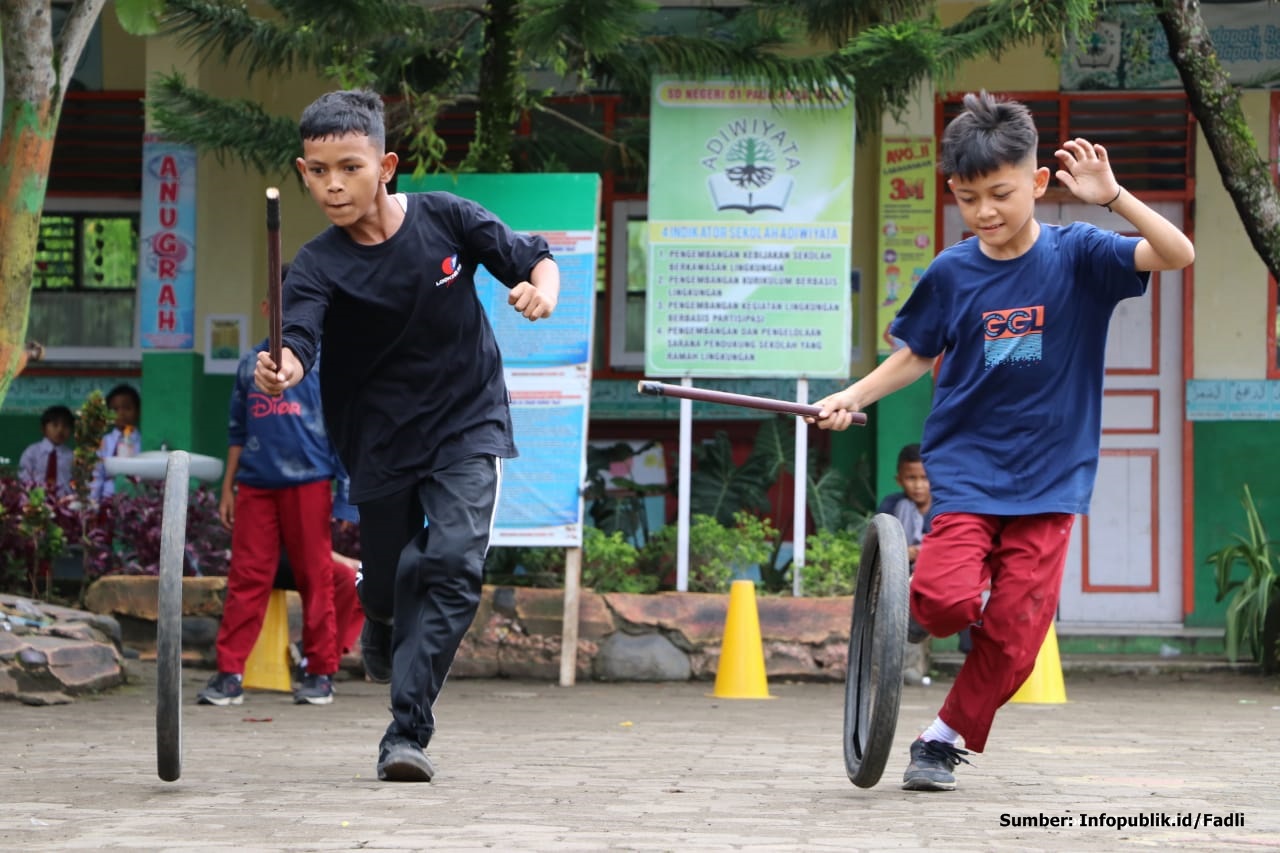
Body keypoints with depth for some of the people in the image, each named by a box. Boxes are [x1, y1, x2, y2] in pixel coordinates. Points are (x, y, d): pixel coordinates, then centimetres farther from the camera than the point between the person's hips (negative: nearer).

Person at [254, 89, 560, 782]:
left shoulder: (444, 217, -11)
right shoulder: (318, 265, -15)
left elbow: (533, 258, 2)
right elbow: (299, 341, -32)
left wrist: (542, 287, -21)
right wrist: (280, 369, -55)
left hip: (468, 423, -1)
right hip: (379, 436, 1)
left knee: (454, 563, -19)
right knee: (389, 581, 13)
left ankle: (407, 728, -17)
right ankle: (384, 625, 52)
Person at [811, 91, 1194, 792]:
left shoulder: (1077, 255, -4)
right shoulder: (951, 273, 1)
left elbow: (1178, 254, -16)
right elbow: (914, 357, 14)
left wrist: (1111, 195, -28)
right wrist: (848, 399, 2)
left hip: (1048, 478, 0)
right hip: (967, 466, 1)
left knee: (1013, 638, -3)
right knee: (945, 600, -23)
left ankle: (945, 737, 17)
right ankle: (942, 612, 12)